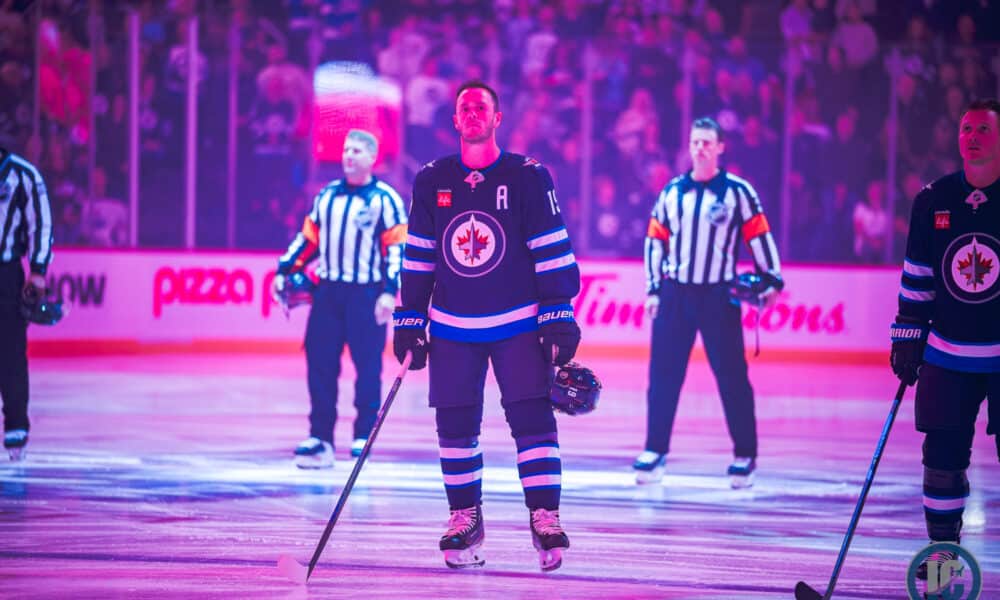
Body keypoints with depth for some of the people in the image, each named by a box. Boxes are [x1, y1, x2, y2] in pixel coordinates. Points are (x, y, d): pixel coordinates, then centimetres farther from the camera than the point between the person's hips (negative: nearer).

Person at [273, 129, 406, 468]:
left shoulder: (385, 199, -3)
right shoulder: (327, 195, 13)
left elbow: (397, 247, -7)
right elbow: (309, 238, 19)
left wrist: (389, 291, -16)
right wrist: (285, 271, 11)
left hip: (366, 294, -5)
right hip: (328, 291, 5)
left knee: (368, 366, -2)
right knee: (319, 363, 1)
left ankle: (364, 437, 5)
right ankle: (320, 438, 6)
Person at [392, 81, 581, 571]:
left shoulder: (528, 177, -3)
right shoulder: (431, 182, 5)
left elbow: (552, 250, -4)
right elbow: (417, 257, 9)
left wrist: (559, 317, -9)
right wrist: (409, 322, 6)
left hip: (518, 326, -3)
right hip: (452, 329, 3)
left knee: (531, 417, -9)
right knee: (455, 424, 2)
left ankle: (545, 517, -5)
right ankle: (465, 518, 14)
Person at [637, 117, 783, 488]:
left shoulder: (738, 191, -1)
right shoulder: (671, 192, 9)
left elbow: (759, 236, 1)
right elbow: (655, 240, 13)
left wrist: (771, 281, -5)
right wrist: (653, 289, 8)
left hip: (719, 296, -3)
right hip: (675, 294, 3)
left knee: (732, 376, -2)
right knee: (662, 374, 1)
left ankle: (745, 457, 6)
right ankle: (655, 451, 9)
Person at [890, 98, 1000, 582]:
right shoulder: (933, 201, 4)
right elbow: (917, 276, 11)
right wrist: (907, 337, 9)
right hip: (947, 355, 3)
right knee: (943, 452, 4)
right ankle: (943, 547, 17)